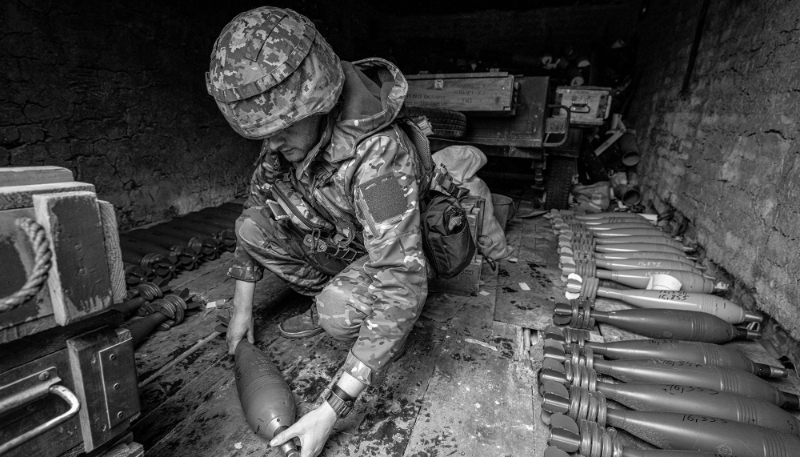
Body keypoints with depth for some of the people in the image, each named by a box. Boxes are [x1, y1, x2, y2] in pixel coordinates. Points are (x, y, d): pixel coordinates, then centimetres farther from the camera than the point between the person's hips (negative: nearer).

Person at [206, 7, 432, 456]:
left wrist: (333, 409, -38)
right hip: (336, 246, 6)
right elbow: (257, 199, -2)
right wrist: (243, 306, -3)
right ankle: (327, 305, 6)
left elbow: (402, 285, -40)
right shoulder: (288, 130, -15)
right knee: (251, 227, -11)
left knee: (340, 312, -34)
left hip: (393, 258, -6)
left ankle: (393, 334, 1)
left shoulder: (380, 154, -37)